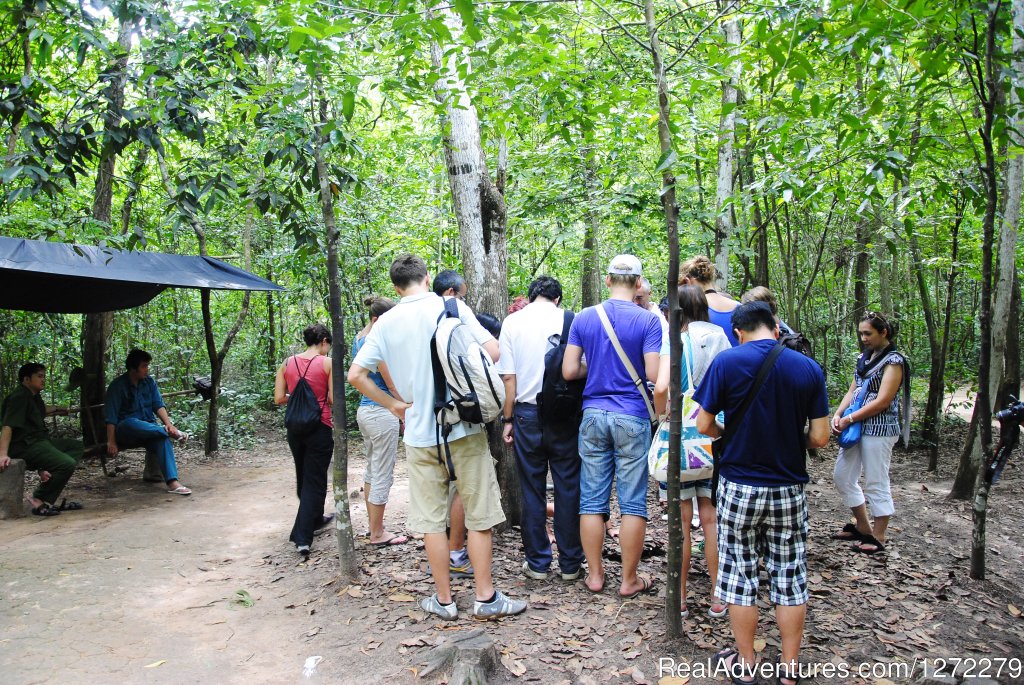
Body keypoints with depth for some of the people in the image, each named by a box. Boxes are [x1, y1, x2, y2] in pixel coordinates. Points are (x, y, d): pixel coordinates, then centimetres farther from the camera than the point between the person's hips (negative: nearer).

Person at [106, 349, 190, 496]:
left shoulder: (149, 382, 8)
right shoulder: (117, 385, -5)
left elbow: (158, 405, 0)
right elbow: (111, 416, -9)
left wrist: (168, 423, -19)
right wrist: (111, 442, -16)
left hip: (149, 429, 3)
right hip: (126, 430, -3)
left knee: (163, 438, -33)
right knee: (132, 423, -41)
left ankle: (173, 482, -47)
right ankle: (169, 432, -29)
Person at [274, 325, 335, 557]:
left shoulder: (287, 363, 3)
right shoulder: (327, 363, -9)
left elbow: (279, 398, 1)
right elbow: (333, 399, -11)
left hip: (295, 428, 5)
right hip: (320, 428, -5)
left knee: (303, 477, 22)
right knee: (315, 481, 2)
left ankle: (315, 519, 42)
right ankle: (302, 538, -4)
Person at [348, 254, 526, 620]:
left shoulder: (386, 322, 3)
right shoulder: (452, 307, -4)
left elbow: (356, 375, 3)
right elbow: (492, 352, -10)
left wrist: (393, 404, 10)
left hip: (419, 431, 2)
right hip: (464, 427, -2)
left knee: (431, 519, 11)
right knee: (479, 515, 8)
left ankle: (443, 599, 20)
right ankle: (486, 597, 14)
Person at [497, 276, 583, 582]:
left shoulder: (513, 321, 3)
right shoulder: (570, 320, 0)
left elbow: (508, 377, 1)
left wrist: (508, 419, 6)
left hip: (527, 411, 1)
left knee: (532, 490, 9)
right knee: (568, 488, 8)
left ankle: (537, 563, 16)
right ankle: (570, 564, 15)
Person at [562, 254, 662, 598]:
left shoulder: (584, 318, 3)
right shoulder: (648, 320, -7)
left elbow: (569, 371, 0)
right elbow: (653, 374, -13)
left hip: (593, 414, 3)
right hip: (632, 418, -3)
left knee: (592, 499, 10)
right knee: (633, 502, 6)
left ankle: (595, 575, 19)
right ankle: (629, 580, 15)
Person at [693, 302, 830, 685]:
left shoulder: (727, 362, -11)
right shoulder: (809, 369, -4)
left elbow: (704, 425, -8)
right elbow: (820, 437, -3)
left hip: (740, 486, -2)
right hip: (789, 488, 2)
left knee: (740, 574, 10)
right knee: (790, 577, 13)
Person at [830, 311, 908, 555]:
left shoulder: (893, 360, -9)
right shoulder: (864, 358, 14)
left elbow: (882, 401, -16)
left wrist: (849, 419, -15)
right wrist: (838, 414, -3)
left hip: (879, 429, -8)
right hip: (857, 427, 8)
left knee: (876, 484, 0)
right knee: (842, 476, 13)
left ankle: (878, 538, 13)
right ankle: (863, 527, 27)